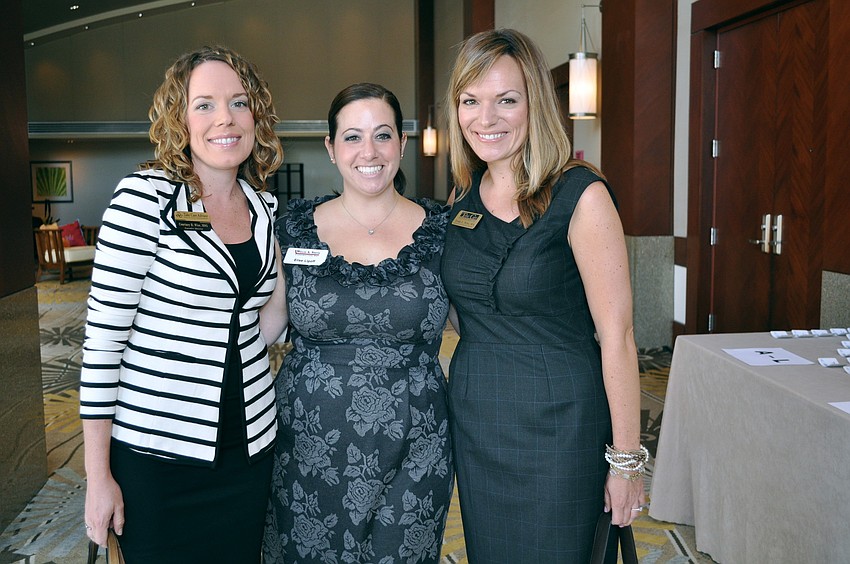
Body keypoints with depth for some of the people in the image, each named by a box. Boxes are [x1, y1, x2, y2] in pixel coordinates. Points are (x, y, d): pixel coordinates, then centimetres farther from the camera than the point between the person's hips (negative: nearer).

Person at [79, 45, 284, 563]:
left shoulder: (264, 205, 4)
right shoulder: (145, 196, -13)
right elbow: (104, 333, -13)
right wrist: (98, 475, -12)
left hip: (249, 448, 5)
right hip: (156, 453, -5)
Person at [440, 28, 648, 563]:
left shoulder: (580, 195, -15)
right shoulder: (464, 197, 4)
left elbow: (617, 335, -15)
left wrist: (626, 459, -13)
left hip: (558, 424, -5)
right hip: (473, 422, 6)